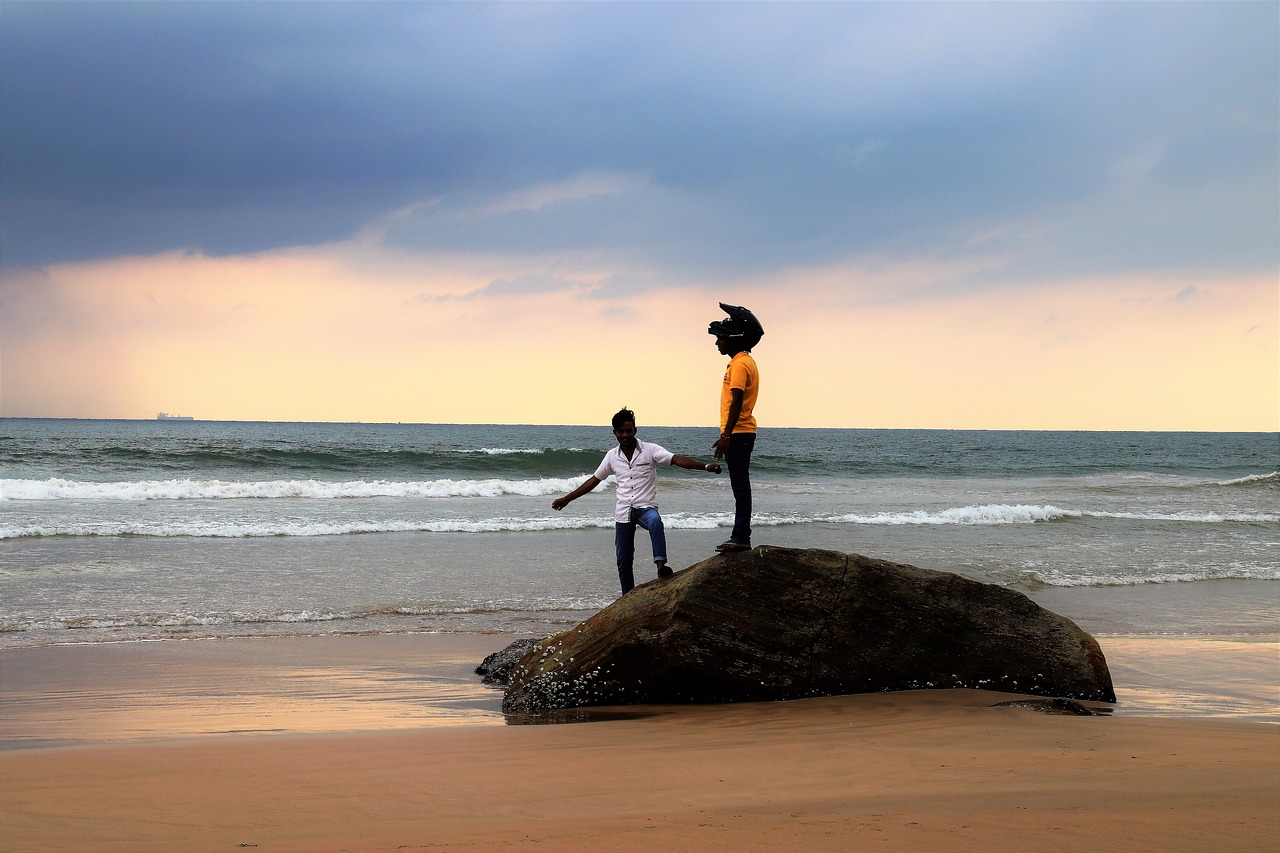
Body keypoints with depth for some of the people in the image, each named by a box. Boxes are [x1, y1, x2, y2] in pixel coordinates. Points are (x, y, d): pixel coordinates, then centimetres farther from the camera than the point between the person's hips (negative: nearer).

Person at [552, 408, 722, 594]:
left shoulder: (650, 450, -5)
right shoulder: (612, 456, 8)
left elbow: (676, 459, -17)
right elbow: (594, 480, 17)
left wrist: (705, 466, -32)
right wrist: (566, 499, 18)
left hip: (646, 507, -4)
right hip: (623, 512, 4)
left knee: (655, 521, -40)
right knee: (623, 562, 5)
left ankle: (661, 564, -48)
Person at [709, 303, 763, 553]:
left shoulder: (740, 364, -14)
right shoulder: (745, 361, 18)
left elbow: (736, 402, -21)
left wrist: (726, 435, -24)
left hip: (738, 434, -11)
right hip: (742, 433, 11)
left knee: (740, 486, -9)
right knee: (739, 486, 11)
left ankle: (741, 537, -8)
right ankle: (740, 536, 15)